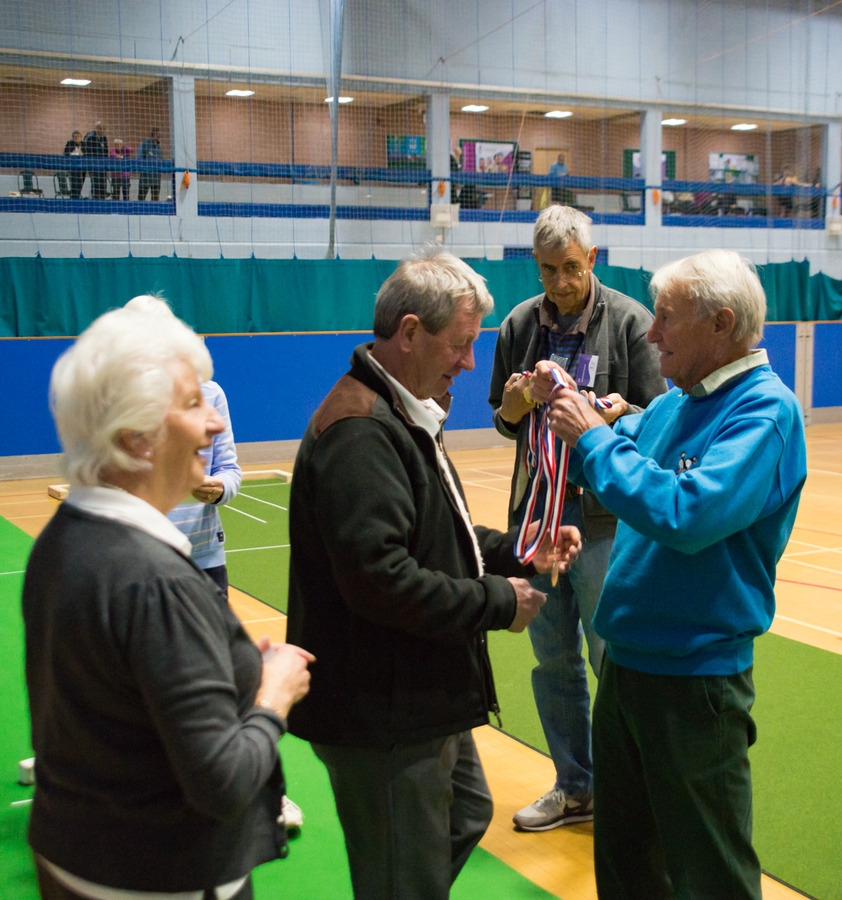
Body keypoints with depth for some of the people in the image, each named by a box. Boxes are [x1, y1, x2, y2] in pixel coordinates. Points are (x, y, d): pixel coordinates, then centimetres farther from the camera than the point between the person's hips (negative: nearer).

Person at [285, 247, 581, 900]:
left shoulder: (405, 414, 12)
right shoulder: (361, 431, -24)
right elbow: (378, 577, -31)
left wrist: (516, 551, 5)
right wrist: (496, 602, -20)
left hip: (419, 698, 11)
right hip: (382, 716, -11)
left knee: (466, 815, 28)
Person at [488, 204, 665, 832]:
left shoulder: (630, 321, -4)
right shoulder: (520, 324, 8)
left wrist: (611, 415, -25)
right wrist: (519, 402, -10)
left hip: (604, 513, -4)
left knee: (613, 657, 0)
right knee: (553, 658, 12)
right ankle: (575, 788, 27)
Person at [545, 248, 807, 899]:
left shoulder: (765, 411, -19)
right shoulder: (679, 402, 7)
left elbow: (688, 515, -31)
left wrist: (592, 437, -23)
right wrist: (570, 407, -4)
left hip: (695, 677, -8)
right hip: (627, 660, 8)